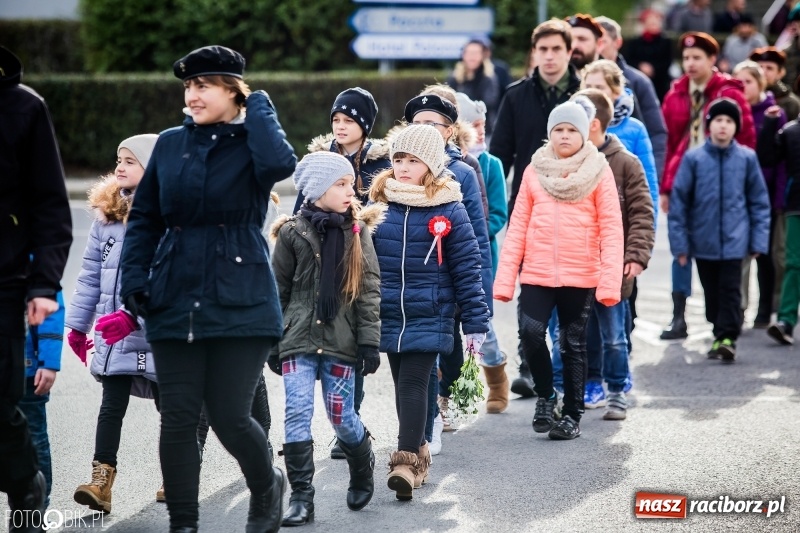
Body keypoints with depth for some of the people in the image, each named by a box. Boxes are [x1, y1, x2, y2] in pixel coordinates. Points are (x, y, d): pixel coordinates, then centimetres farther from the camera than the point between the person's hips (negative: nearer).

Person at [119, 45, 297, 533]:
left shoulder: (251, 143, 0)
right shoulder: (170, 144, 10)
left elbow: (281, 164, -25)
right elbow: (144, 218, 13)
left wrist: (257, 107, -11)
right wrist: (135, 281, 1)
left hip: (241, 303, -3)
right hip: (175, 303, 3)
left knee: (229, 416, -5)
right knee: (178, 416, 1)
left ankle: (268, 486, 25)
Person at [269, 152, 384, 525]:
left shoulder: (357, 232, 3)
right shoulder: (292, 232, 0)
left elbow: (370, 291, 1)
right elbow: (278, 291, 5)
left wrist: (369, 342, -5)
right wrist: (273, 344, 4)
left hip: (341, 341, 0)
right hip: (299, 340, 0)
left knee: (340, 417, 6)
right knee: (297, 415, -7)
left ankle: (363, 468, 35)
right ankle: (301, 497, -3)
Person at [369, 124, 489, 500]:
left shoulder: (448, 210, -5)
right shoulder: (379, 204, 4)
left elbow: (467, 267, -3)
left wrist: (476, 323, -4)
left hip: (429, 317, -4)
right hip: (388, 315, 4)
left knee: (412, 384, -12)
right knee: (402, 384, 10)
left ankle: (407, 462, -15)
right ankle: (417, 452, 23)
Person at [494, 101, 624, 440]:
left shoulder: (599, 172, 0)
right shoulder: (535, 171, 6)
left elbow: (611, 229, -4)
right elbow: (518, 227, 6)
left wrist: (610, 282, -13)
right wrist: (504, 279, 0)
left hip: (580, 276, -1)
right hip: (536, 274, 1)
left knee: (573, 346, 5)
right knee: (530, 331, -15)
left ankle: (572, 416, 18)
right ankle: (545, 395, 8)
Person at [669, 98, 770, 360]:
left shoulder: (747, 158, -1)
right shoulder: (693, 158, -2)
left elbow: (759, 201, 5)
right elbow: (678, 201, 1)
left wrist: (759, 240, 1)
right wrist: (679, 242, -2)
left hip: (734, 240, -1)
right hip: (703, 240, 1)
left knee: (730, 290, -7)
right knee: (712, 292, 11)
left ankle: (727, 338, -4)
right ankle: (721, 334, 24)